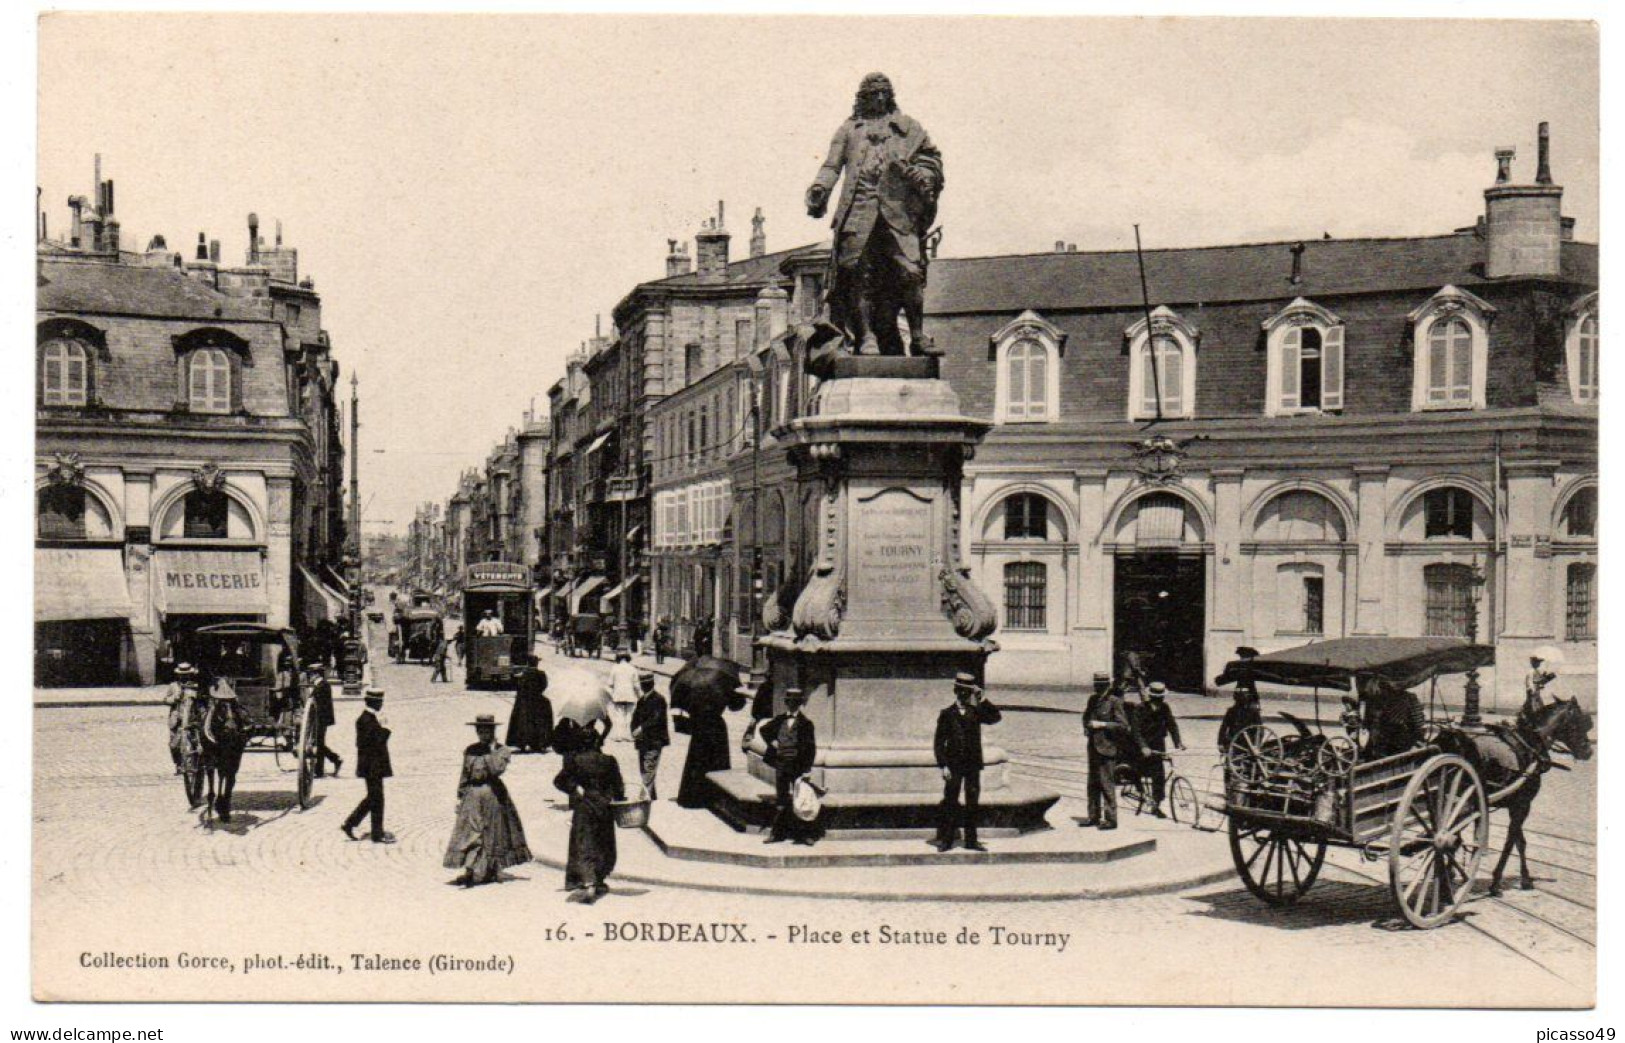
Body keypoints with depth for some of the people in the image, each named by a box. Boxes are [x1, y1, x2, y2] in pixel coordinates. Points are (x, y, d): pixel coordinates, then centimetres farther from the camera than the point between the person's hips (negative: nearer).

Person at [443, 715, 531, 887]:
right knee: (470, 831, -7)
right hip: (473, 795, 3)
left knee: (493, 833, 4)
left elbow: (497, 769, -20)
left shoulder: (501, 749, -2)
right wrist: (460, 796, 10)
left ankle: (492, 870, 13)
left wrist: (492, 749, -14)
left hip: (493, 793, -2)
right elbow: (465, 775, 14)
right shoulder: (470, 750, 9)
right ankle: (470, 869, -9)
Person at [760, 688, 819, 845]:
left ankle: (804, 834, 6)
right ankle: (778, 833, 15)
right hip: (781, 764, 4)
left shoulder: (805, 724, -4)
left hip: (798, 766, -4)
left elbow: (810, 748, -6)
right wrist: (772, 741, 6)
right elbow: (764, 730, 24)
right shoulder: (779, 720, 7)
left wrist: (806, 768, -13)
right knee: (781, 801, 9)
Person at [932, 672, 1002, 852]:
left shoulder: (976, 712, 8)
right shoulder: (947, 714, 1)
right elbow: (939, 742, -1)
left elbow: (996, 717, -7)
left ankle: (971, 840, 13)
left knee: (973, 803, 6)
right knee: (950, 802, -1)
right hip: (953, 765, -3)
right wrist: (943, 766, -10)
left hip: (973, 765, 3)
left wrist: (982, 700, -10)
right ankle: (945, 839, 4)